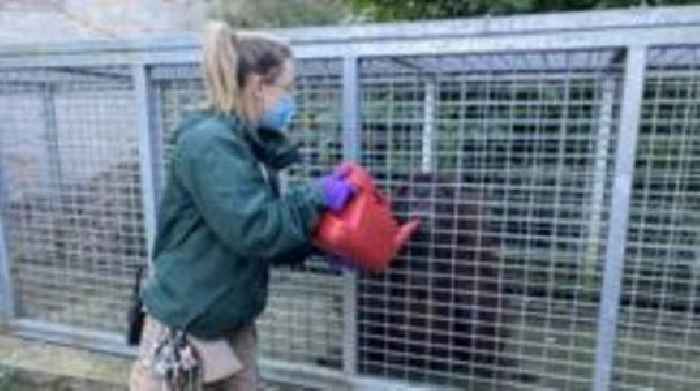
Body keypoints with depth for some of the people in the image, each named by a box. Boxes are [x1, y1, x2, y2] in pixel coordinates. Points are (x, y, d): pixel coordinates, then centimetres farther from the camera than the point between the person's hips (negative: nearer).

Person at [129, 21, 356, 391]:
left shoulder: (247, 145, 5)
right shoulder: (209, 143, -23)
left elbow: (271, 234, 9)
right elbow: (252, 230, -30)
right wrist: (317, 196, -20)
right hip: (182, 323, -9)